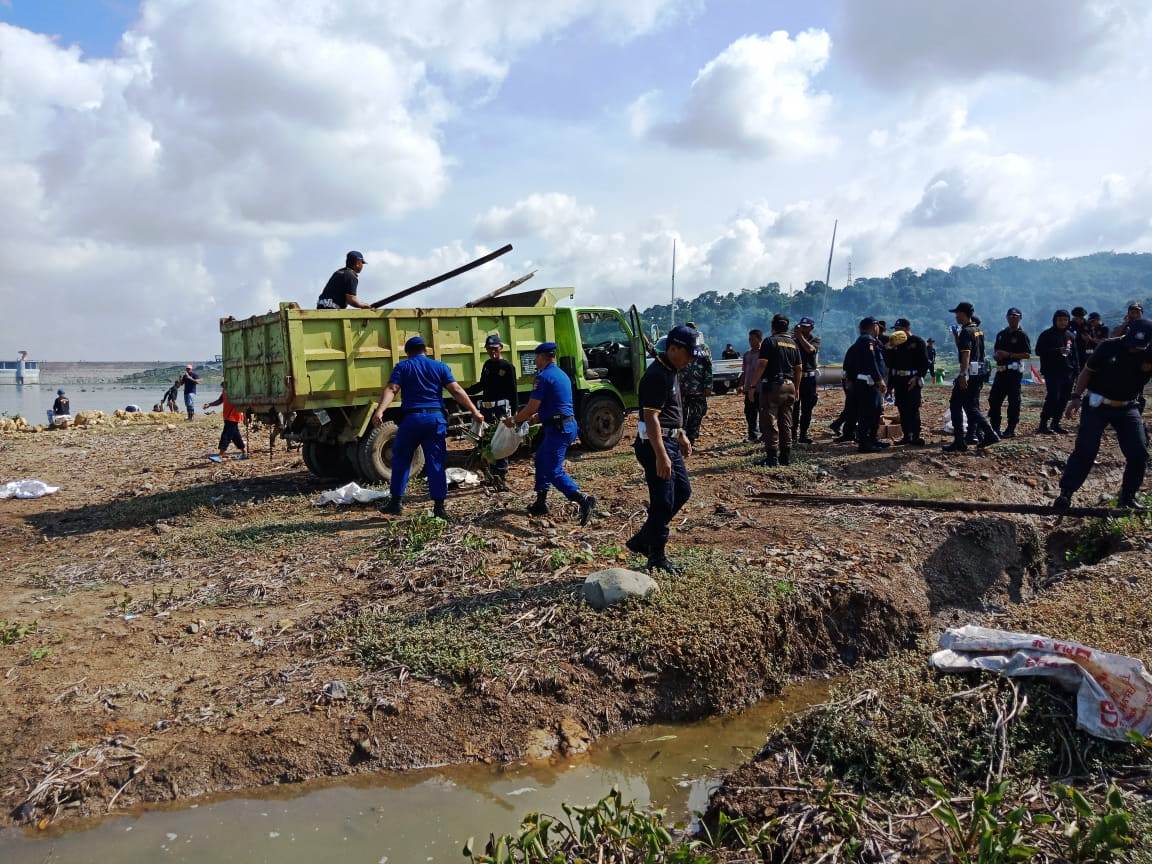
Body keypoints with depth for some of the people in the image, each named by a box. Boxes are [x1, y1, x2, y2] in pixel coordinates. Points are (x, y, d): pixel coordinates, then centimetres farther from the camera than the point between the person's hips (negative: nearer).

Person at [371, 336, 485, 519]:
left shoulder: (402, 367, 7)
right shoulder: (440, 366, 11)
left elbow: (391, 390, -9)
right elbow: (457, 391, 2)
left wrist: (380, 411, -20)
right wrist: (474, 411, 3)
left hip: (412, 418, -1)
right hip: (436, 418, 1)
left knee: (401, 460, 13)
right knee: (436, 463, 5)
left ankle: (397, 501, 12)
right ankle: (439, 506, 3)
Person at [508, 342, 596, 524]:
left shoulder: (544, 376, -13)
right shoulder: (562, 374, 17)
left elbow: (532, 407, -13)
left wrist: (514, 420, 2)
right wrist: (530, 418, 29)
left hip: (558, 429, -10)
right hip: (568, 425, 10)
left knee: (554, 471, -11)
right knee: (542, 459, 21)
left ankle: (583, 500, -25)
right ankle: (541, 503, 27)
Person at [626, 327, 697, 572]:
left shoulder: (671, 372, 12)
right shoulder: (656, 376, -21)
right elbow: (651, 417, -25)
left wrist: (681, 435, 24)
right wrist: (661, 456, -29)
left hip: (669, 441, 11)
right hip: (654, 444, -11)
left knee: (682, 491, 16)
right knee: (663, 502, -3)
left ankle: (642, 540, 22)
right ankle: (657, 557, 11)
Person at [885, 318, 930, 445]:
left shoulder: (918, 342, -3)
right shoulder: (895, 343, 14)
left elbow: (924, 362, -8)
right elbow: (889, 363, 12)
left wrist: (917, 377, -17)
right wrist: (890, 348, -2)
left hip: (912, 381, -6)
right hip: (898, 381, 6)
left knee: (913, 409, -8)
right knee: (902, 409, 7)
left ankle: (916, 436, -5)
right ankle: (906, 436, 13)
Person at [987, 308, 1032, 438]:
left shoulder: (1022, 335, -3)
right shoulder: (1001, 334, 16)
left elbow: (1027, 354, -10)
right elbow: (995, 351, 22)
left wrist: (1009, 355, -17)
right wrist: (997, 355, -1)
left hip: (1014, 371, -7)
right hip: (1001, 370, 7)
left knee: (1013, 400, -2)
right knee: (993, 398, 5)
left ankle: (1011, 429, 3)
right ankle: (994, 427, 13)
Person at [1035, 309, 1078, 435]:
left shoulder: (1070, 336, 15)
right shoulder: (1047, 335, -1)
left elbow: (1074, 354, 18)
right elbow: (1039, 351, -8)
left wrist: (1076, 371, 11)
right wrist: (1057, 351, -18)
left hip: (1067, 372, 6)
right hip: (1052, 371, -6)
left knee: (1063, 399, 5)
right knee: (1053, 397, -15)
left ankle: (1055, 423, 16)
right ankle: (1043, 425, -10)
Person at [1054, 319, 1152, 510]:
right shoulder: (1109, 347, -12)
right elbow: (1088, 371, -3)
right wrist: (1076, 397, -9)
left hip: (1127, 408, 3)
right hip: (1097, 406, -3)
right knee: (1085, 450, -10)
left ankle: (1127, 496, 14)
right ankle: (1065, 494, -6)